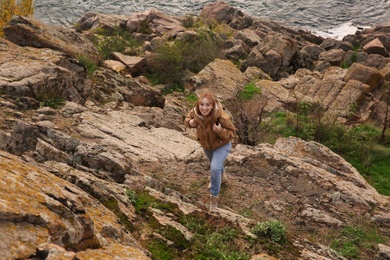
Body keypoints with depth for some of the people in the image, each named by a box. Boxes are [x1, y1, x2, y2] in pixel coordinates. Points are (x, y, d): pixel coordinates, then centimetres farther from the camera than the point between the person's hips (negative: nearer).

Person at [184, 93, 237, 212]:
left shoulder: (222, 117, -40)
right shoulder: (195, 112, -28)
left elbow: (232, 133, -26)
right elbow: (187, 118, -4)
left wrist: (221, 131, -45)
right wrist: (190, 122, -27)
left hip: (222, 145, -5)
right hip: (206, 144, 5)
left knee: (215, 168, -22)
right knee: (214, 164, 31)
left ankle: (214, 197, 1)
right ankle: (221, 174, 69)